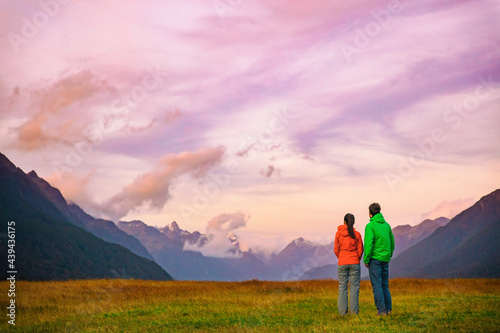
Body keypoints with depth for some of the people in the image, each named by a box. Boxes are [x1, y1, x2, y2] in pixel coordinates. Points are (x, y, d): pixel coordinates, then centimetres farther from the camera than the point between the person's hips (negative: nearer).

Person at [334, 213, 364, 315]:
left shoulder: (338, 233, -1)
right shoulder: (356, 234, -3)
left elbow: (336, 249, 2)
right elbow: (360, 250, 0)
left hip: (342, 264, 1)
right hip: (354, 263, -1)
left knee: (342, 287, 5)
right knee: (354, 286, 4)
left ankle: (342, 310, 3)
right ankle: (353, 310, 1)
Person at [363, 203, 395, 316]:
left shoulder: (370, 226, -10)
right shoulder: (386, 225, 10)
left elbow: (368, 244, -16)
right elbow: (392, 241, 14)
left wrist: (366, 260, -9)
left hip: (375, 258, -6)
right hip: (385, 259, 6)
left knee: (377, 285, -3)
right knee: (385, 285, 13)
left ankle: (381, 310, -4)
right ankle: (388, 309, 12)